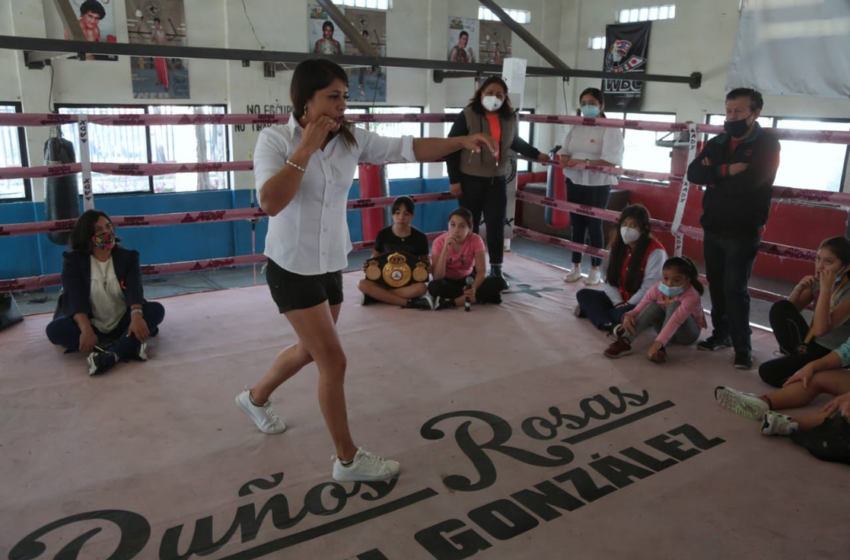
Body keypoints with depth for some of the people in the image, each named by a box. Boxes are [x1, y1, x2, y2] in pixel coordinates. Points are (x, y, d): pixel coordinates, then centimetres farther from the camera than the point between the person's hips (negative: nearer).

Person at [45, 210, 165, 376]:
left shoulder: (127, 256, -1)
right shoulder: (73, 261, -4)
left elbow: (134, 288, -19)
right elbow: (75, 298, -19)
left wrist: (136, 316, -41)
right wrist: (86, 330, -38)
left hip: (123, 325, 1)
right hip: (92, 326, 0)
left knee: (156, 309, -24)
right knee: (54, 329, -27)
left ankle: (112, 354, -43)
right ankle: (129, 348, -39)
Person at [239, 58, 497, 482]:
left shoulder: (351, 140, -2)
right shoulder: (275, 140, -15)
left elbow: (408, 148, -6)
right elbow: (270, 203, -29)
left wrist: (461, 141, -17)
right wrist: (307, 147, -26)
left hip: (332, 265, 6)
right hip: (292, 268, -6)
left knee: (310, 349, 23)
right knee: (333, 360, -4)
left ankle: (255, 398, 52)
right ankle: (348, 459, 14)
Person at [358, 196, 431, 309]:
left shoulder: (420, 237, -4)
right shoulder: (383, 234, -1)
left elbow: (425, 261, 8)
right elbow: (375, 257, 11)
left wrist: (426, 266, -16)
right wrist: (368, 265, -11)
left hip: (409, 282, -1)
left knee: (421, 288, -36)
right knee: (363, 284, -29)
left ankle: (376, 296, -27)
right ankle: (408, 302, -33)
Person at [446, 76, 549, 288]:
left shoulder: (510, 118, 5)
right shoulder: (467, 116, -10)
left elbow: (515, 142, 24)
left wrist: (536, 154, 22)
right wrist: (454, 179, -11)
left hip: (497, 180, 4)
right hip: (470, 180, -3)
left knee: (496, 226, 3)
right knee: (470, 226, 4)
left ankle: (496, 271, 14)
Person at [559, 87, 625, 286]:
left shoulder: (610, 129, -7)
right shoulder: (576, 128, 10)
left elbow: (612, 160, -17)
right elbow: (563, 150, 10)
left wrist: (585, 163, -27)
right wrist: (565, 158, -14)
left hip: (598, 184, -5)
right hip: (574, 182, 5)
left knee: (594, 225, 1)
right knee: (576, 225, 10)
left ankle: (595, 270, 12)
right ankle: (576, 267, 20)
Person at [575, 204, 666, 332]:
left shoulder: (655, 251, -18)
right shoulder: (617, 245, 3)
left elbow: (649, 288, -21)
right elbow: (610, 280, 0)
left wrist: (626, 306, -19)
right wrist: (618, 303, -14)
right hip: (619, 299, 7)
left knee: (627, 313, -39)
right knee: (583, 294, -9)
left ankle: (592, 311, -16)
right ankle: (607, 324, -29)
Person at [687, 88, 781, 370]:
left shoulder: (767, 144, -6)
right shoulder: (716, 143, 11)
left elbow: (749, 181, -23)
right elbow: (693, 173, -3)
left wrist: (714, 176, -10)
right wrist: (725, 170, -18)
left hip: (743, 231, -5)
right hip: (713, 227, 5)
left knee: (735, 288, -6)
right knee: (716, 284, 11)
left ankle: (743, 346, 5)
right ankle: (721, 333, 26)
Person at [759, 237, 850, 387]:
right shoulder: (818, 281, -1)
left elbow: (821, 330, -32)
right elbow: (786, 312, 4)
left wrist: (826, 289, -32)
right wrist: (799, 289, -15)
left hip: (831, 354, -6)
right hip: (812, 343, 7)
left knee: (768, 371, -19)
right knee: (779, 308, -17)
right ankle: (799, 353, -5)